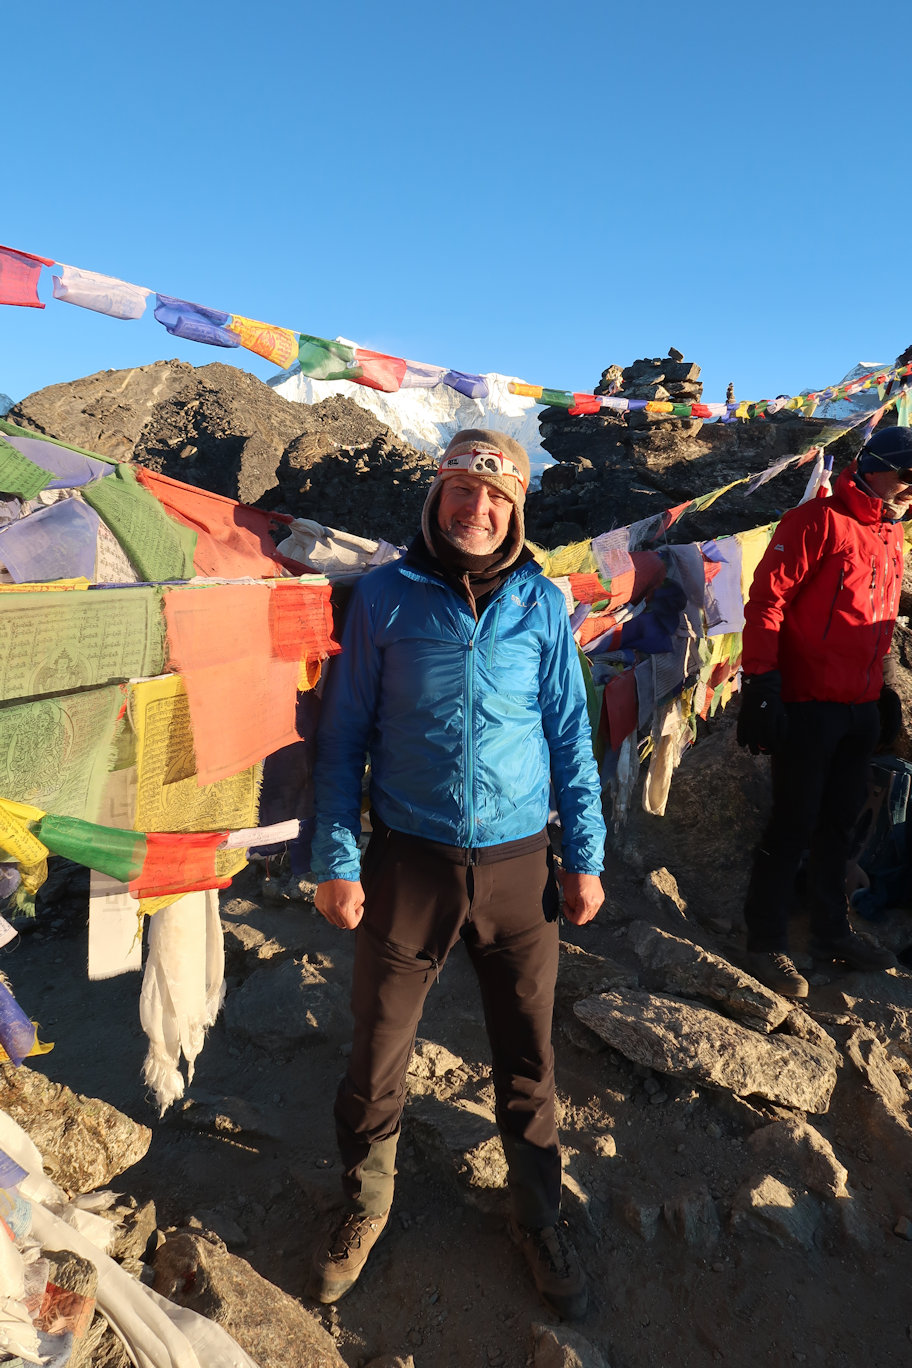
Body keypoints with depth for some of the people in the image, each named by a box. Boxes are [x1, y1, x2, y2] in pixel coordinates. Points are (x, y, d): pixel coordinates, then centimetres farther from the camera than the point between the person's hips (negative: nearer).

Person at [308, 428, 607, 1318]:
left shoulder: (542, 605, 0)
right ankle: (364, 1208, 42)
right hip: (408, 866, -1)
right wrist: (336, 861, -3)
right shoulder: (385, 597, -4)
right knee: (377, 1053, 13)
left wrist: (584, 856, 5)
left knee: (526, 1056, 15)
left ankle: (537, 1218, 42)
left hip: (516, 867, 1)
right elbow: (343, 735, 0)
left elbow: (571, 737, 6)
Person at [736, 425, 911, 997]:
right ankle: (767, 944, 12)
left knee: (839, 824, 17)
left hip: (862, 710, 8)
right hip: (808, 706, -8)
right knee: (794, 826, -1)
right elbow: (767, 599, -15)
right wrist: (760, 681, -20)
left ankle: (833, 932, 32)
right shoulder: (820, 521, -9)